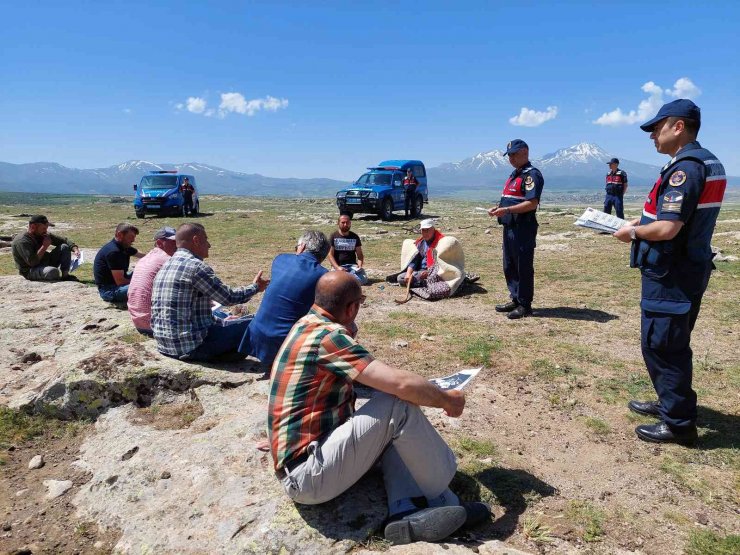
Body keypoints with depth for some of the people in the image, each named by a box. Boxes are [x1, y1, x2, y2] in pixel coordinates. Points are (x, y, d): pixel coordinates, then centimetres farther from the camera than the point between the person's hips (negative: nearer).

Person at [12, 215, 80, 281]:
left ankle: (65, 275, -9)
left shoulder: (43, 235, 4)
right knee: (53, 271, -40)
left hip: (46, 263, 8)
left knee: (65, 247, -5)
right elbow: (32, 262, -30)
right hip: (31, 271, -8)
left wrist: (75, 249, -12)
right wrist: (44, 246, -23)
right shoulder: (21, 241, -20)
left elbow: (63, 240, 7)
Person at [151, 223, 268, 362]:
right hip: (191, 346, -10)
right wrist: (255, 287, 8)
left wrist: (223, 321, 22)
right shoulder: (195, 267, -16)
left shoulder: (167, 266, 13)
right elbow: (229, 297, -10)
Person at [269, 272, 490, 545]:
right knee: (399, 404, -17)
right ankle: (443, 501, -2)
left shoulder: (310, 325, 9)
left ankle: (405, 511, -8)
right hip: (307, 476, -10)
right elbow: (403, 384, -25)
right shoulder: (328, 337, -20)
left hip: (314, 450, 10)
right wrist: (447, 400, -9)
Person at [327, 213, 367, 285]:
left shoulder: (355, 237, 10)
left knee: (363, 279, -25)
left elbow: (360, 254, 10)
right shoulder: (333, 236, 3)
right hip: (338, 266, -3)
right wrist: (337, 268, -18)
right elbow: (330, 255, -3)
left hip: (352, 265, 3)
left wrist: (359, 265, -11)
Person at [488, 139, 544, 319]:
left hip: (524, 228, -10)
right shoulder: (514, 174, 19)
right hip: (510, 227, 10)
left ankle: (525, 306, 7)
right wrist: (499, 208, 8)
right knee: (509, 266, 15)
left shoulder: (531, 174, -12)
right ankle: (515, 300, 27)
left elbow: (532, 203, -22)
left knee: (524, 267, -2)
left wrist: (507, 210, -26)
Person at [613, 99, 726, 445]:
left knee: (661, 345, -1)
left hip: (670, 273, -10)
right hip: (688, 268, 10)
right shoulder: (707, 162, 12)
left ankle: (679, 423, 9)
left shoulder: (685, 167, -20)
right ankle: (671, 403, 34)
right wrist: (643, 223, 11)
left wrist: (632, 232, -10)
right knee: (673, 344, 20)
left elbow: (667, 229, -27)